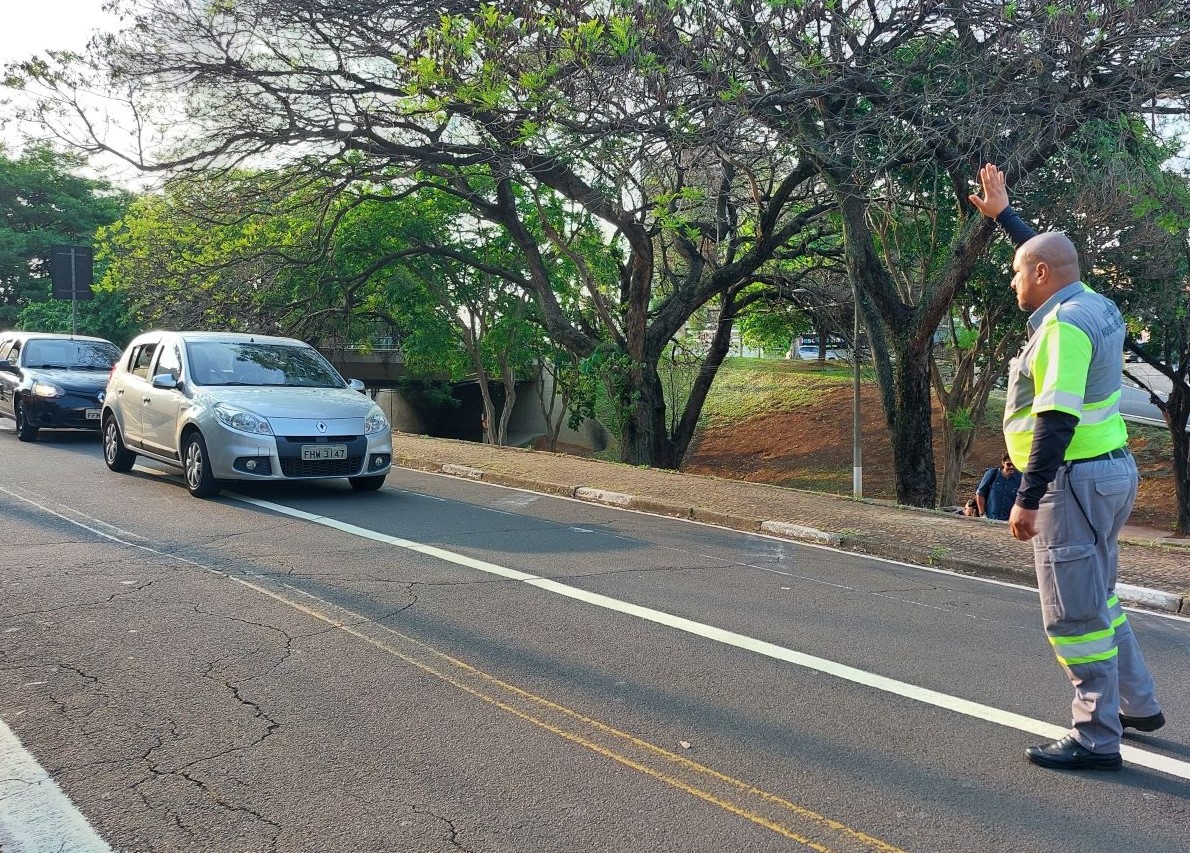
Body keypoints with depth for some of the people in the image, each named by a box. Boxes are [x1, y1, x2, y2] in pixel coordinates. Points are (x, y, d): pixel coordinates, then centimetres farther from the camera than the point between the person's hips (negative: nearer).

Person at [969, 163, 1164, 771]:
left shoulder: (1063, 324, -19)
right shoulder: (1093, 305, 10)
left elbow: (1057, 420, -25)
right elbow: (1049, 256, 31)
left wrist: (1027, 498, -25)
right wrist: (1002, 214, 38)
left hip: (1076, 477, -10)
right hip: (1111, 469, 10)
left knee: (1074, 612, -3)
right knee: (1097, 597, 23)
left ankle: (1096, 739, 5)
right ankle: (1136, 705, 35)